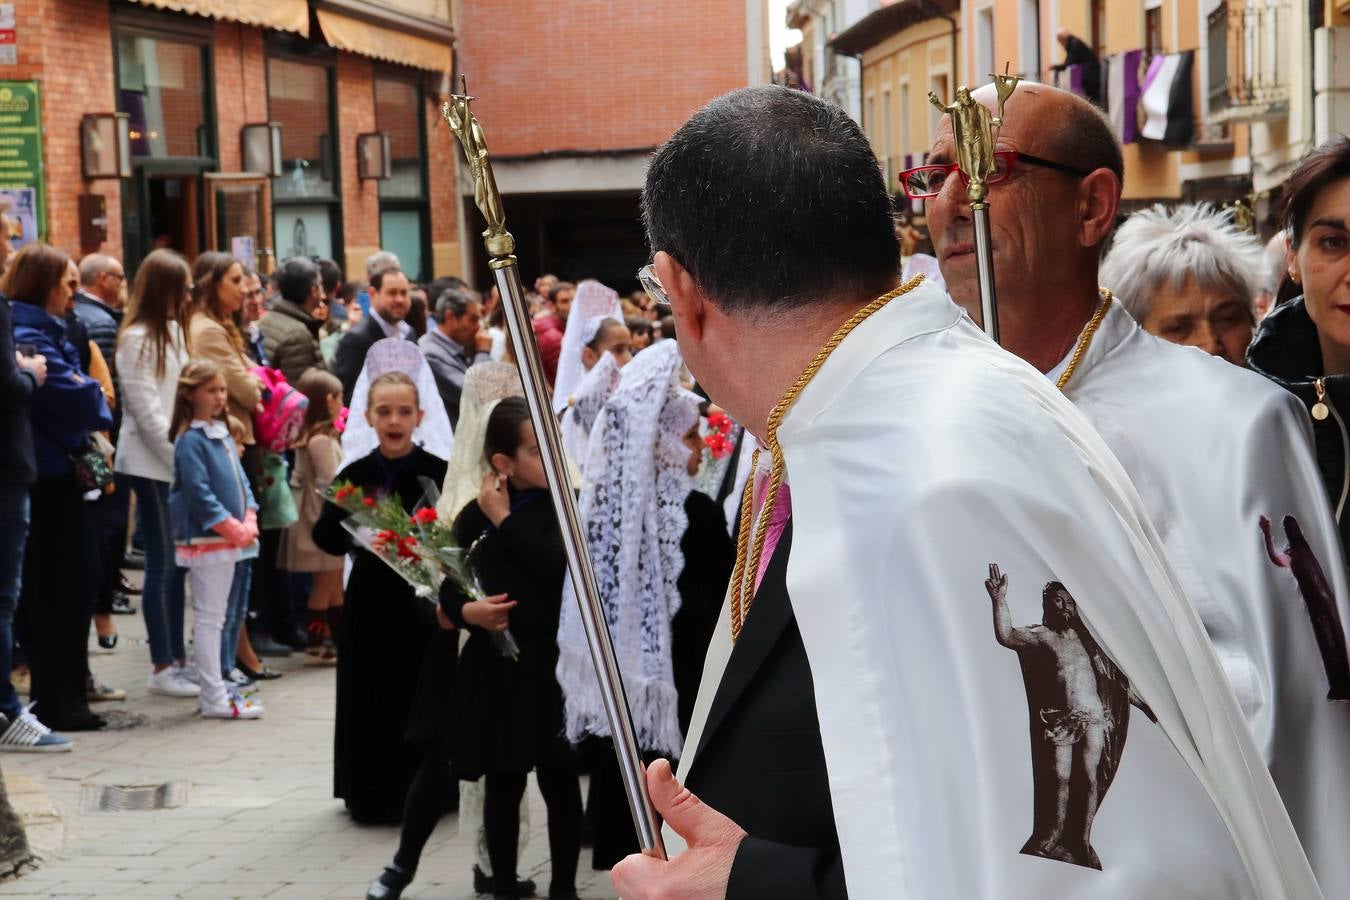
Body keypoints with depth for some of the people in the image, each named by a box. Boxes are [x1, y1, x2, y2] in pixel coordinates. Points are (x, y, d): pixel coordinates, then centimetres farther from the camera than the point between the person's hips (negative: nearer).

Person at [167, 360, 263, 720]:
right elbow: (199, 493, -18)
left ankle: (213, 690, 20)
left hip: (230, 539, 9)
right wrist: (232, 528, -16)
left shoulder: (224, 435, 14)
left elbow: (241, 480, 14)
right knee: (208, 619, -5)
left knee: (215, 618, 14)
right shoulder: (190, 440, -13)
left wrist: (249, 521, -1)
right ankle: (214, 698, -3)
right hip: (205, 539, -9)